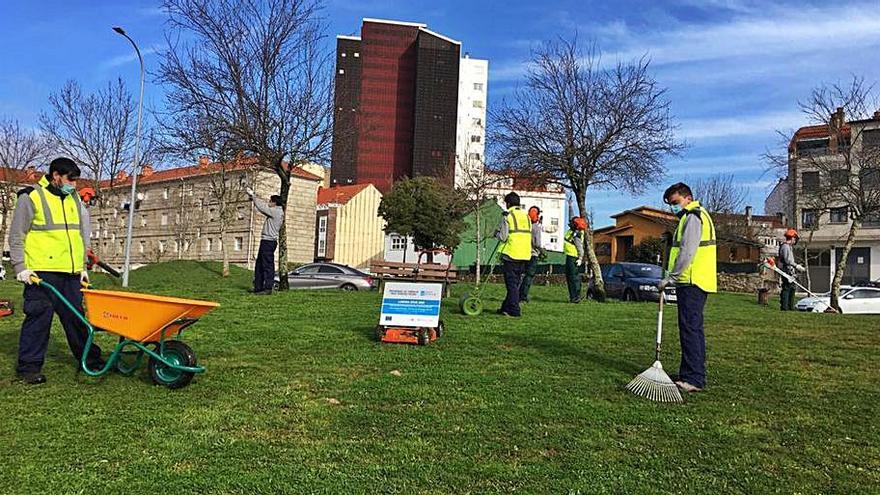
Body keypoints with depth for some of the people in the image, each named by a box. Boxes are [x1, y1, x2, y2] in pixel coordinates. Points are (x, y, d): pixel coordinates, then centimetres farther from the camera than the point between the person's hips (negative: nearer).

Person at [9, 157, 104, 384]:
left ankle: (89, 358, 20)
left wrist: (83, 267, 18)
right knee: (38, 317, -2)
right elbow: (16, 237, -2)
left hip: (70, 273, 6)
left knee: (76, 317, 11)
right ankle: (29, 366, 8)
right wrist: (21, 268, -9)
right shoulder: (31, 198, -2)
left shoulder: (74, 200, 17)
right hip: (41, 272, -6)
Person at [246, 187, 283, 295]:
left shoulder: (276, 212, -12)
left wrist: (253, 195, 0)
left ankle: (268, 288, -5)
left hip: (268, 241, -10)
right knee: (259, 265, 14)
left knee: (267, 265, -8)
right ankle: (258, 287, 19)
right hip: (267, 241, 10)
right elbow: (263, 207, 22)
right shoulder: (276, 212, 17)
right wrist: (252, 197, 19)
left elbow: (261, 207, -11)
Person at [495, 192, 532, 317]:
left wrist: (497, 233, 9)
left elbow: (503, 237, -12)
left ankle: (514, 310, -3)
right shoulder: (526, 216, 13)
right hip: (524, 255, 7)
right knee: (516, 283, 13)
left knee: (511, 284, -2)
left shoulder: (507, 216, -8)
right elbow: (529, 236, 14)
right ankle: (506, 307, 22)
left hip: (511, 254, -6)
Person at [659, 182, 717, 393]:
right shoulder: (697, 216, 23)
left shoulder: (693, 217, -10)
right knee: (694, 329, 14)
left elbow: (687, 252, -19)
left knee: (690, 329, -10)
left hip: (691, 282, -11)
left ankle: (693, 379, -10)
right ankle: (695, 375, 21)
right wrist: (674, 278, 19)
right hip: (696, 282, 11)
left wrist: (670, 277, -15)